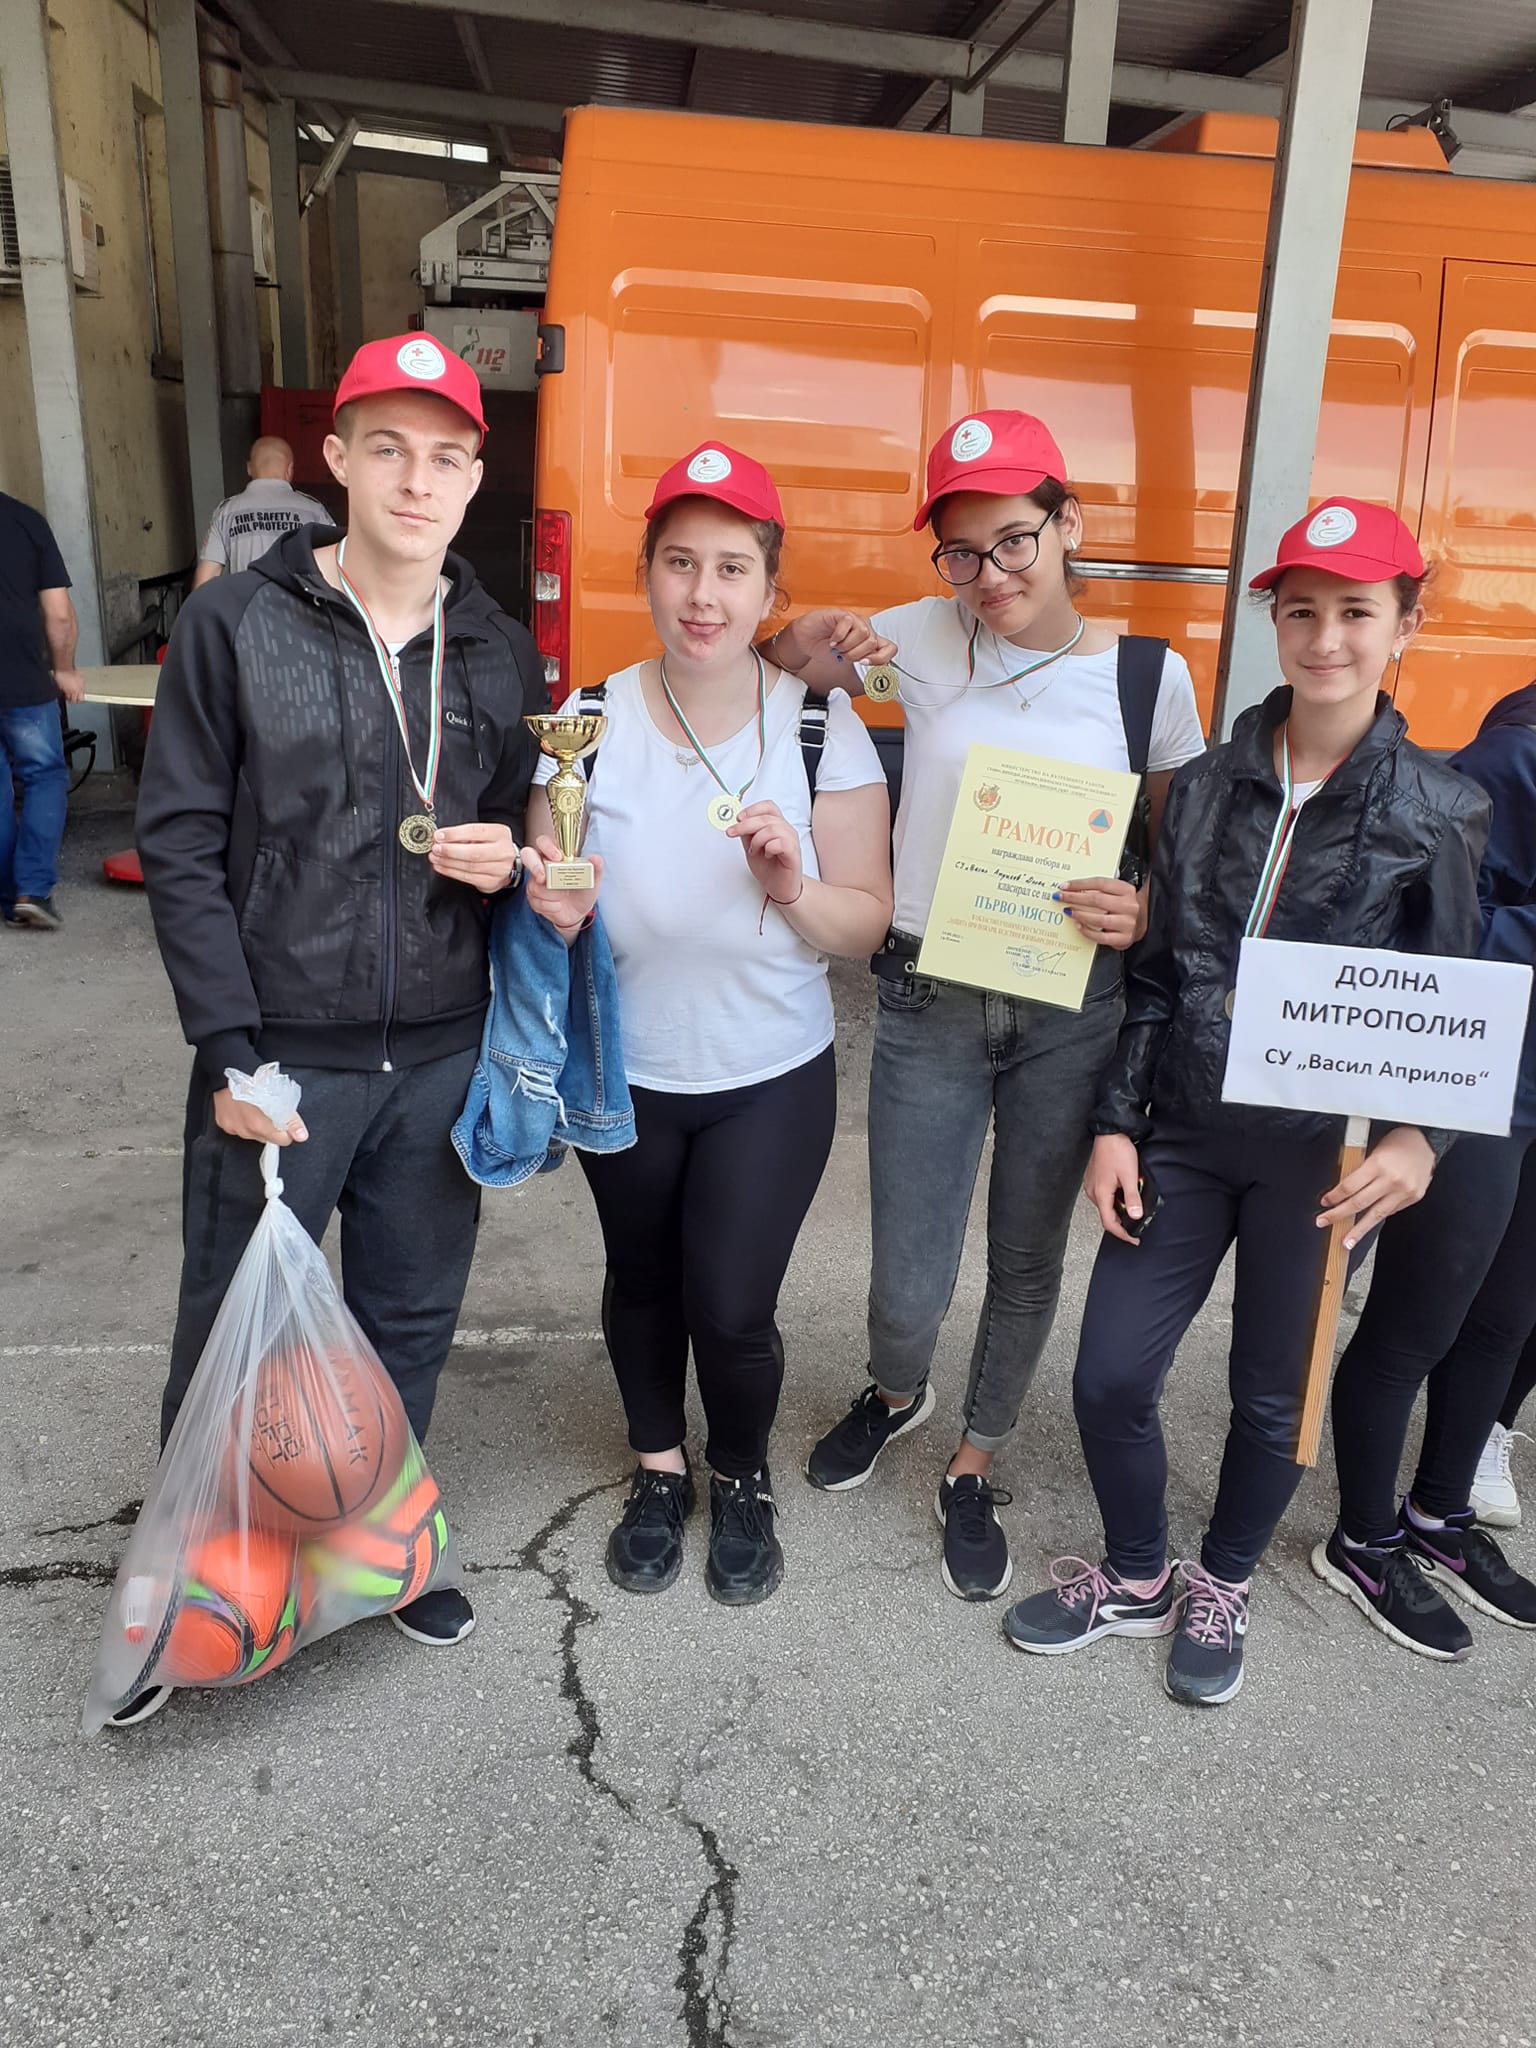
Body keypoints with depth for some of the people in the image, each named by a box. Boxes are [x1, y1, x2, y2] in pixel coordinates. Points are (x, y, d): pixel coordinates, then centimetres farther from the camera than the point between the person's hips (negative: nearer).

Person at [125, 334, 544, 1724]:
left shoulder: (501, 653, 6)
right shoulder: (236, 624, -4)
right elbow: (181, 844, -6)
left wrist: (504, 864, -9)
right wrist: (231, 1051, -12)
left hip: (441, 1058, 4)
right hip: (281, 1060, -3)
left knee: (410, 1325, 16)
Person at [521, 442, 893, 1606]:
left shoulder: (822, 729, -11)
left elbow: (867, 921, -8)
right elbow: (548, 901, 0)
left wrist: (794, 890, -28)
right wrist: (554, 910, -23)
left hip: (772, 1081, -1)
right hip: (623, 1074, 2)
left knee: (731, 1310, -1)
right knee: (641, 1281, 18)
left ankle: (743, 1482, 33)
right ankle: (660, 1471, 46)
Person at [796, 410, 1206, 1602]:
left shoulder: (1149, 675, -2)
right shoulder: (925, 640, -3)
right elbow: (778, 659, 9)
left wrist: (1142, 911, -14)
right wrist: (825, 638, -14)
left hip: (1072, 1014, 1)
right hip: (929, 1002, 0)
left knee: (1029, 1262, 14)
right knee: (909, 1286, 4)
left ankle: (974, 1472, 40)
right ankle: (896, 1395, 43)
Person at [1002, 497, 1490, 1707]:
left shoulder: (1439, 813, -3)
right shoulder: (1207, 787, 4)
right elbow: (1157, 974, 5)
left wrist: (1420, 1136, -17)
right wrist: (1116, 1122, 1)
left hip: (1322, 1153, -2)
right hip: (1183, 1134, 2)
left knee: (1274, 1392, 13)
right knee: (1109, 1377, 4)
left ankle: (1222, 1586, 41)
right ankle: (1136, 1578, 32)